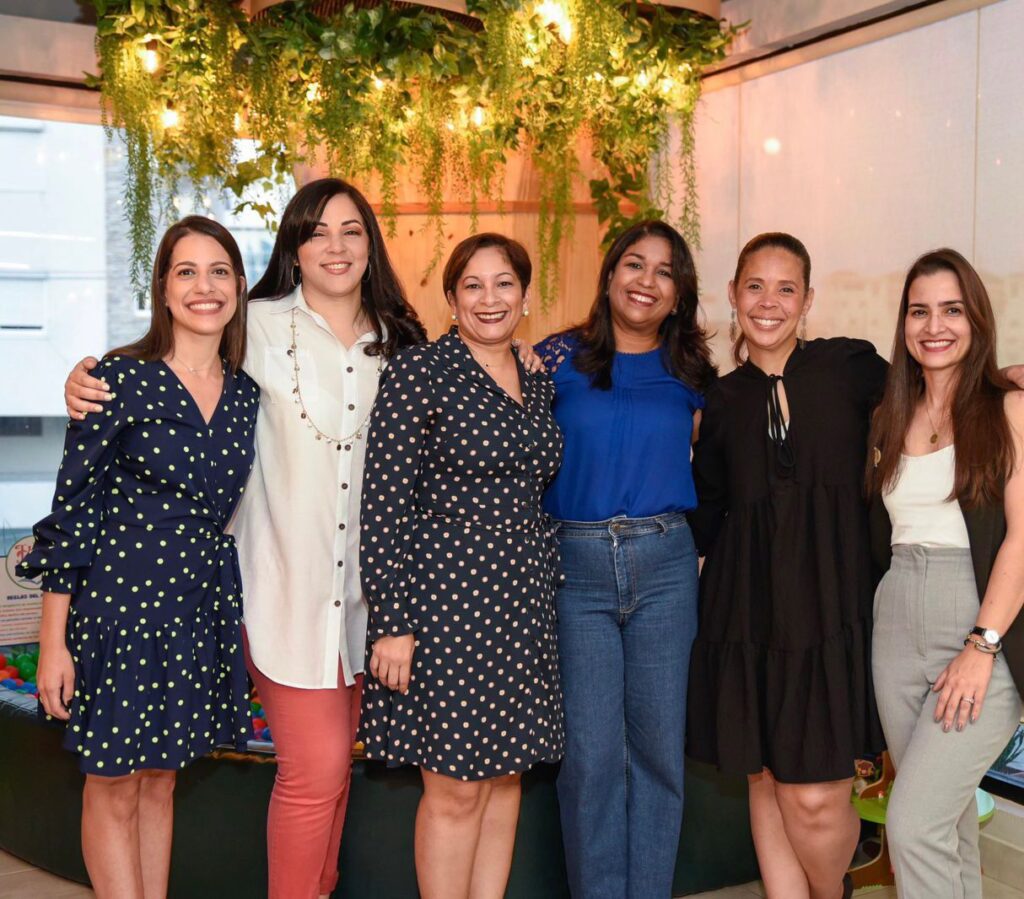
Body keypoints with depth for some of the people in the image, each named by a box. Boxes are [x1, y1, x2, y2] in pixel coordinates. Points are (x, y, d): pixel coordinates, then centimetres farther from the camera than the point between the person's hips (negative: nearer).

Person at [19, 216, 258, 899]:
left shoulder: (247, 394, 4)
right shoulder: (121, 378, -11)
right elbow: (72, 507, -10)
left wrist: (240, 613, 12)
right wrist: (54, 638, -11)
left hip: (203, 611, 5)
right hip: (119, 604, -5)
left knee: (161, 782, 17)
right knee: (114, 788, 8)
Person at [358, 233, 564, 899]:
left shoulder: (540, 383, 11)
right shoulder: (418, 373, -9)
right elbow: (384, 505, -12)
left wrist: (547, 596, 16)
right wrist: (391, 621, -16)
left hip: (522, 602, 7)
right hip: (444, 598, -6)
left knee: (506, 775, 13)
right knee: (456, 789, 1)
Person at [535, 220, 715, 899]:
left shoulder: (691, 373, 9)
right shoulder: (558, 359, 2)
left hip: (665, 566, 2)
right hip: (576, 567, -2)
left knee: (658, 746, 8)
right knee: (590, 753, 3)